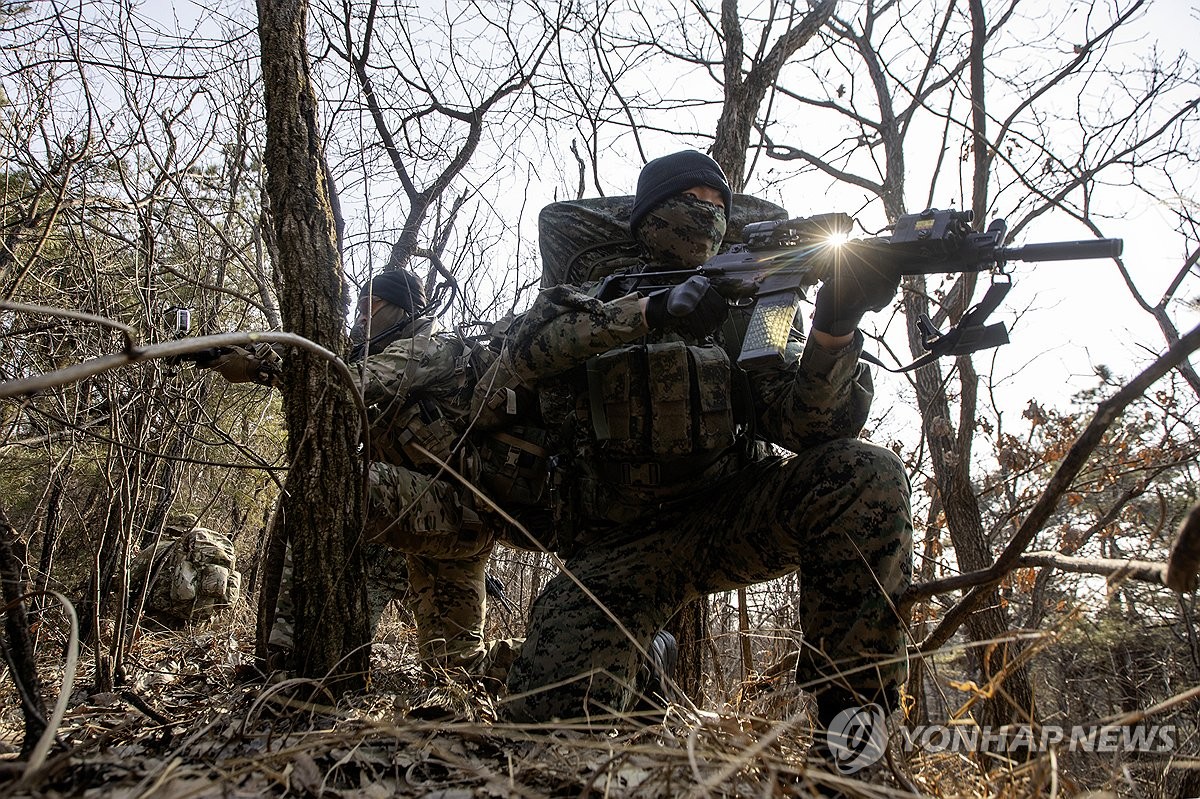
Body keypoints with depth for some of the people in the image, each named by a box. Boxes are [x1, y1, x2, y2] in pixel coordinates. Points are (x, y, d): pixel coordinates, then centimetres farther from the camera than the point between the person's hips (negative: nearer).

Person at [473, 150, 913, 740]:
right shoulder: (579, 302, 7)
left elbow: (806, 423, -8)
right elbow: (524, 357, -19)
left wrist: (835, 326, -28)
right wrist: (652, 310, -32)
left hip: (729, 514, 2)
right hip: (621, 546, -1)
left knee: (867, 477, -26)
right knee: (553, 708, -27)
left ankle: (852, 715, -18)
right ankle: (645, 651, 6)